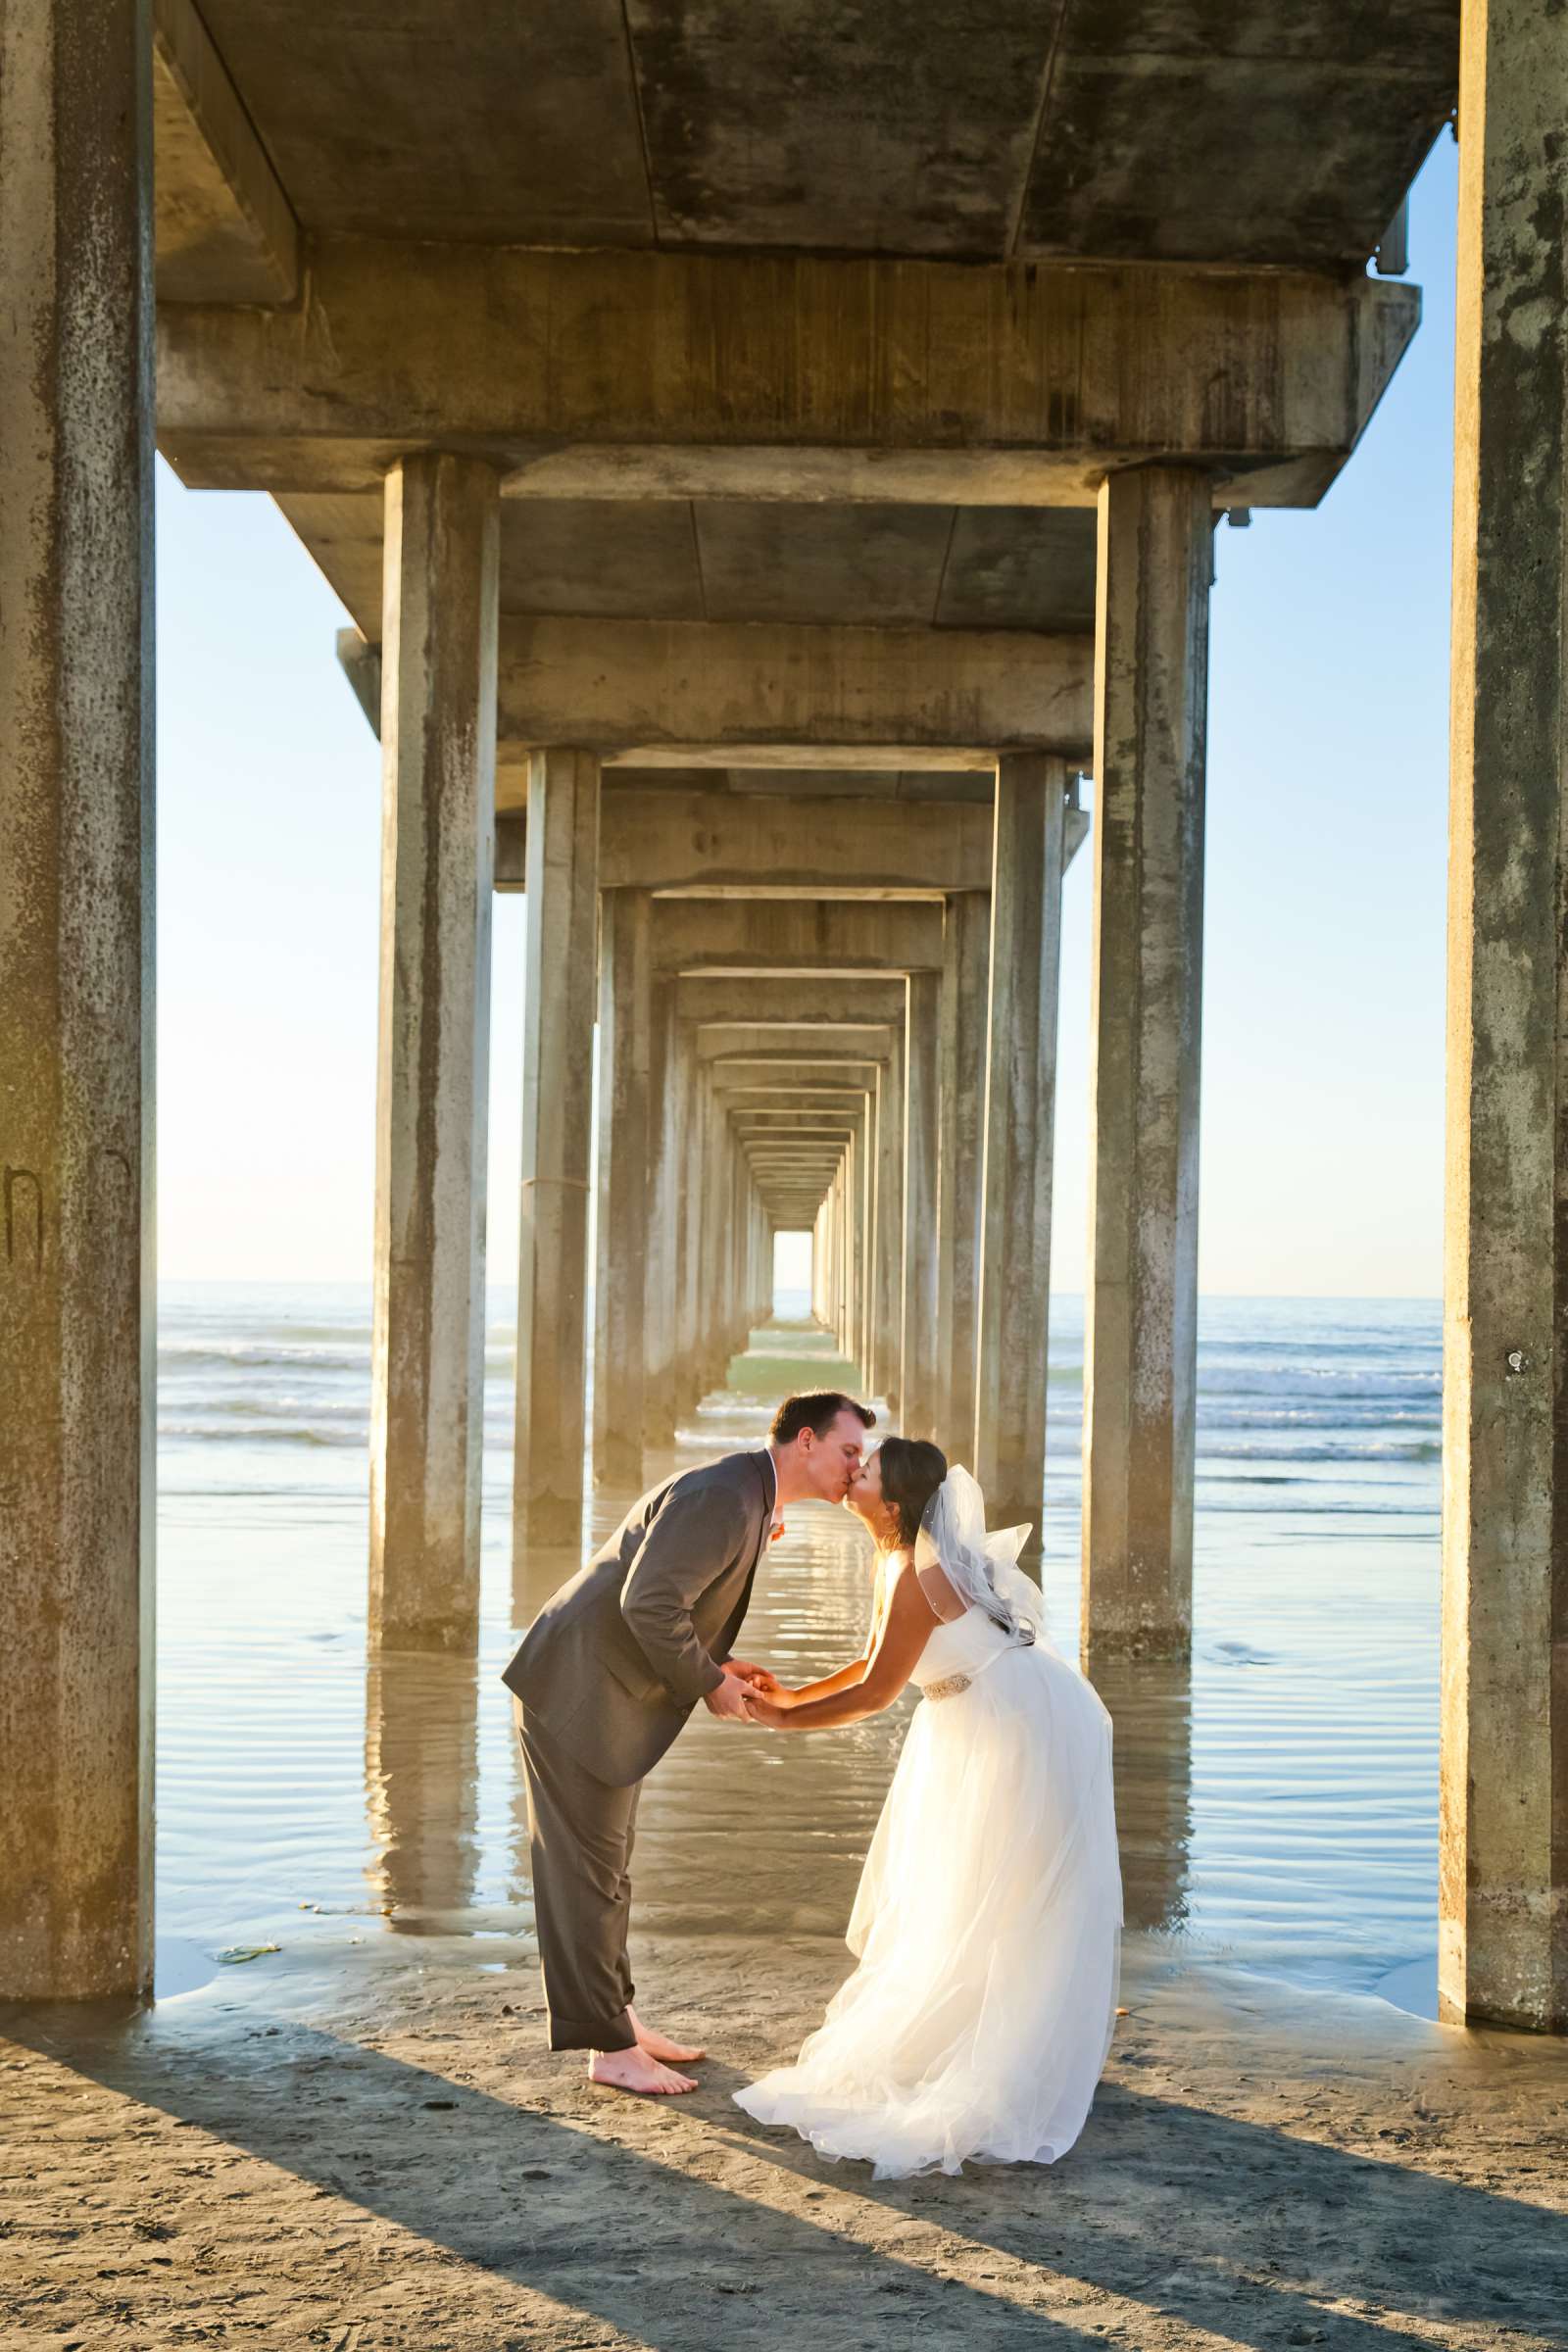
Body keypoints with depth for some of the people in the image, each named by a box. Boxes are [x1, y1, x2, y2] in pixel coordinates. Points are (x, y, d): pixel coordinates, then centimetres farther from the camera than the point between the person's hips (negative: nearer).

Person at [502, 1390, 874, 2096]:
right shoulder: (722, 1496, -21)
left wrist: (720, 1665, 7)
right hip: (575, 1692, -10)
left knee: (607, 1864, 18)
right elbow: (647, 1602, -28)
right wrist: (709, 1681, -15)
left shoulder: (748, 1498, 12)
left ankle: (615, 2018, 29)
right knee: (586, 1868, -1)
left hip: (608, 1696, 11)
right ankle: (609, 2047, 7)